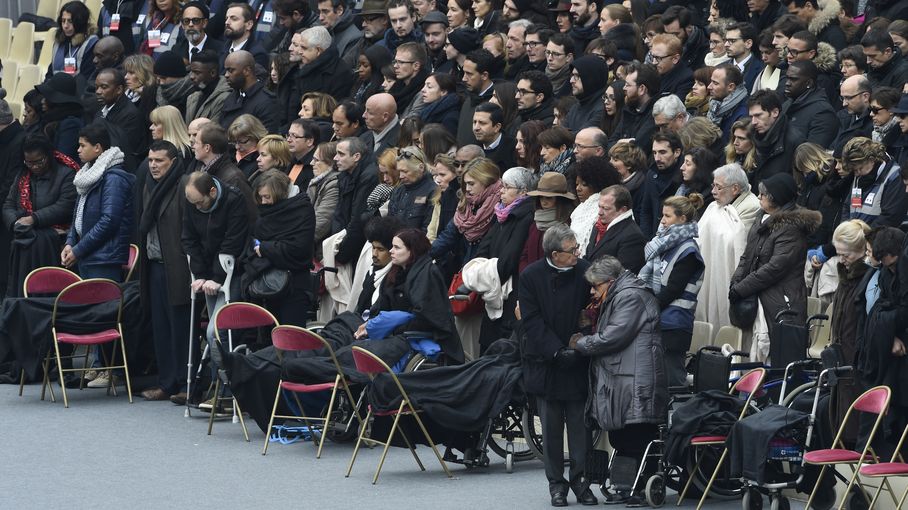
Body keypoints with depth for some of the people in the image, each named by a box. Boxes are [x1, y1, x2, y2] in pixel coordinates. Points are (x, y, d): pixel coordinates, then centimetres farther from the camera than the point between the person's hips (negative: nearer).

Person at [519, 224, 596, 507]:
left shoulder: (585, 272, -4)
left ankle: (580, 480, 12)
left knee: (581, 425, 1)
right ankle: (556, 483, 15)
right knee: (551, 428, 6)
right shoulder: (531, 276, -5)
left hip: (578, 364, 0)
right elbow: (532, 322, -7)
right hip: (545, 364, 0)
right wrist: (557, 352, -15)